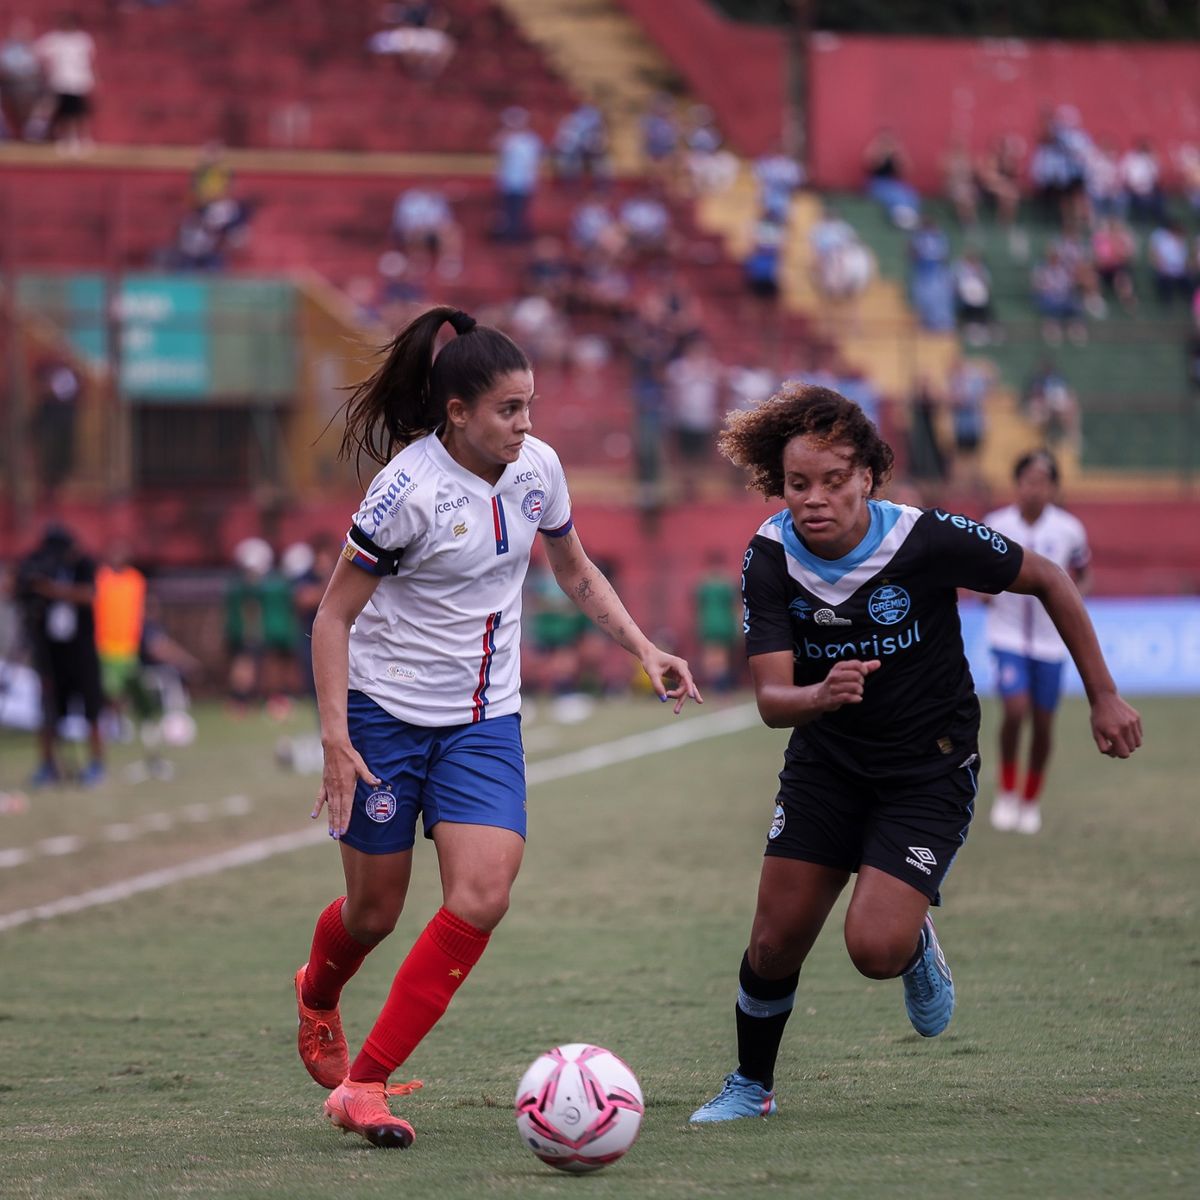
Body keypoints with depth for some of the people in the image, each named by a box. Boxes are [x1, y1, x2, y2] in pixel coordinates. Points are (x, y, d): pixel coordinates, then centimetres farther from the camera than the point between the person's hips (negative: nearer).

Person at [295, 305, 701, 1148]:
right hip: (387, 714, -4)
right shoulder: (409, 490, -20)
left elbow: (576, 571, 16)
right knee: (374, 912, 7)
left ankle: (363, 1085, -9)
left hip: (486, 721, 4)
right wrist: (336, 739, -21)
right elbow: (335, 616, -14)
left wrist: (644, 649, 4)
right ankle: (317, 998, 45)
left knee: (482, 897, -16)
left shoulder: (536, 469, -3)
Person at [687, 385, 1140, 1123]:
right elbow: (770, 698, -21)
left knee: (876, 947, -19)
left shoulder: (928, 539, -24)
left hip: (930, 765, -3)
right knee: (776, 943, 1)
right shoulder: (771, 559, -16)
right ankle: (751, 1087, 28)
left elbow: (1047, 581, -9)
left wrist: (1104, 696, -3)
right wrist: (819, 695, -45)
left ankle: (918, 947, 19)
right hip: (827, 761, 3)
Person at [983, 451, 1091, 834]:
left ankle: (1031, 800, 27)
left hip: (1050, 638, 1)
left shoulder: (1069, 529, -6)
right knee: (1016, 708, -18)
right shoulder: (995, 526, -7)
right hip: (1008, 633, -1)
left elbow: (1082, 575, 9)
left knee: (1043, 720, 7)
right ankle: (1006, 791, 2)